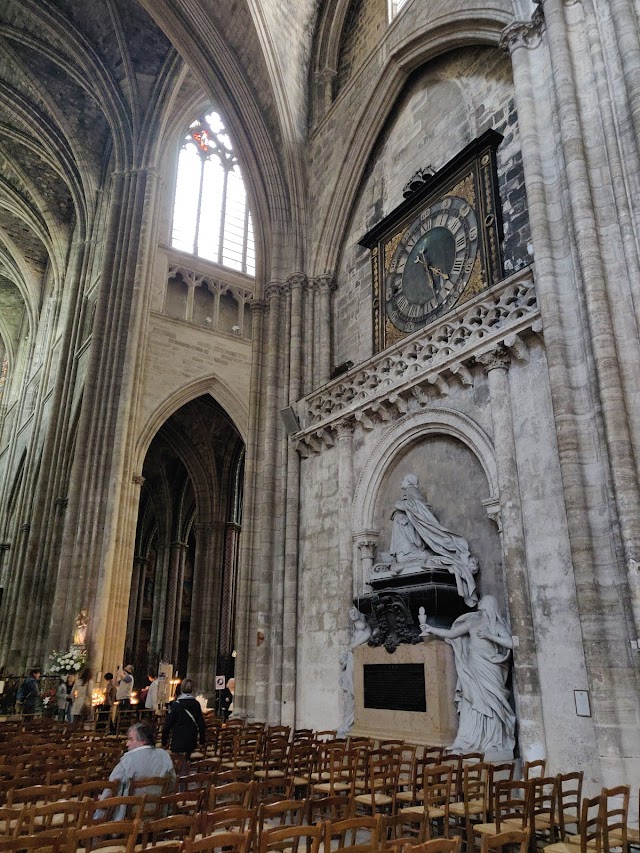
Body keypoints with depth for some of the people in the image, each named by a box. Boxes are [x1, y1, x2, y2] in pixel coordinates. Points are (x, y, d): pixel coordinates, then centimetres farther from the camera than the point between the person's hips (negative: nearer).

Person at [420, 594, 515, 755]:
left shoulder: (497, 624, 5)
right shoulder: (472, 621, 13)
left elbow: (510, 644, -8)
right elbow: (451, 634, 15)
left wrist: (489, 636, -13)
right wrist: (431, 630, 14)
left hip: (490, 669, -2)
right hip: (474, 668, 2)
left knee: (490, 704, -3)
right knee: (472, 704, -2)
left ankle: (492, 743, 5)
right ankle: (469, 742, 1)